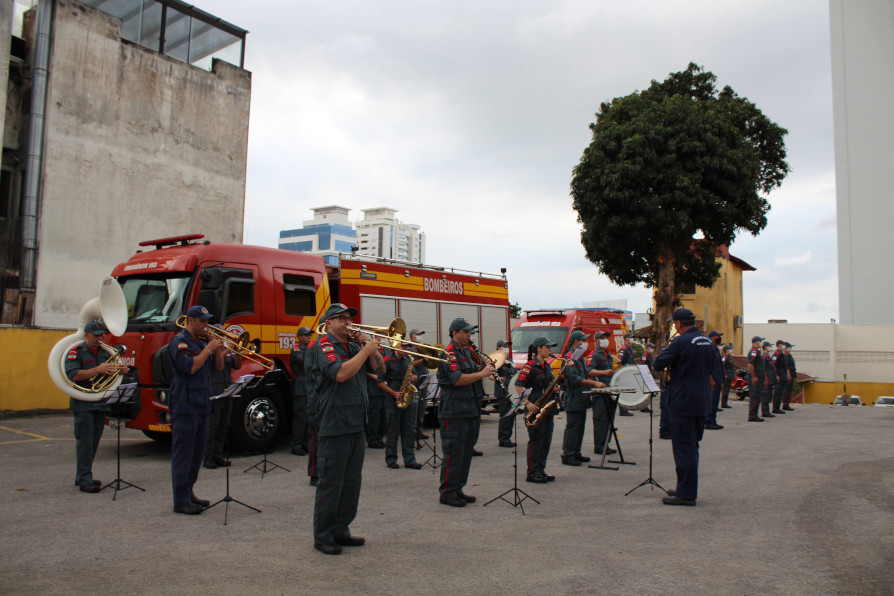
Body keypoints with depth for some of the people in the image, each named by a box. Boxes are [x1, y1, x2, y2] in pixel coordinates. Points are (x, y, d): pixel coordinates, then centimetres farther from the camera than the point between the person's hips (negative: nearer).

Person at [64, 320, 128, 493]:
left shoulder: (105, 352, 14)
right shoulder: (76, 352, -5)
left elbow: (113, 371, 15)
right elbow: (73, 375, -18)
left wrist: (121, 370, -8)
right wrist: (97, 370, -25)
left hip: (101, 403, 6)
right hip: (83, 404, -6)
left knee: (94, 441, 11)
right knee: (85, 441, -6)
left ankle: (83, 476, 22)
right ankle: (84, 480, -3)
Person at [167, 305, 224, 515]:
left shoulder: (202, 342, 16)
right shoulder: (179, 342, -9)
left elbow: (218, 367, 15)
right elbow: (190, 367, -23)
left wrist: (217, 348, 0)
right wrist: (209, 348, -16)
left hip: (202, 405, 9)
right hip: (185, 406, -9)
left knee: (197, 452, 13)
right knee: (183, 453, -5)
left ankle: (188, 493, 23)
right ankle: (181, 501, -1)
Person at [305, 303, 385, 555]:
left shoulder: (354, 346, 15)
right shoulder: (322, 346, -8)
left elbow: (379, 369, 13)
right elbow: (340, 373, -24)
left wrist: (368, 346, 0)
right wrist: (366, 350, -16)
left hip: (357, 425, 8)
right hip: (334, 427, -8)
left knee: (351, 483, 13)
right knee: (330, 484, -1)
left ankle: (341, 531, 25)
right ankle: (322, 537, 11)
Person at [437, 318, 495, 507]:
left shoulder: (466, 352, 17)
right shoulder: (449, 353, -12)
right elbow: (457, 379, -23)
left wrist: (486, 370, 4)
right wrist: (482, 373, -20)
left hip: (468, 411, 10)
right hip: (453, 412, -9)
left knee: (466, 452, 13)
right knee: (453, 453, -4)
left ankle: (458, 489, 22)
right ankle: (447, 493, 4)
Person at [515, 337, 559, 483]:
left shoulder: (547, 366, 13)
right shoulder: (530, 365, -12)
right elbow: (518, 385, -15)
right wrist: (527, 403, -20)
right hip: (535, 408, -8)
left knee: (546, 440, 11)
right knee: (536, 441, -4)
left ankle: (541, 470, 20)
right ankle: (532, 474, 4)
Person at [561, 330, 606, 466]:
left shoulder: (580, 356, 17)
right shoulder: (570, 357, -15)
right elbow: (575, 379, -24)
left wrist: (595, 383, 11)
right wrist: (594, 383, -24)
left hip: (582, 399, 10)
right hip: (573, 400, -10)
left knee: (580, 427, 14)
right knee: (572, 427, -5)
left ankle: (576, 453, 22)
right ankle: (567, 456, 1)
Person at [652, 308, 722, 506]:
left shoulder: (681, 342, -16)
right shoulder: (708, 342, 9)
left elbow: (658, 365, -12)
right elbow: (715, 369, 16)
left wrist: (665, 349, 3)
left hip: (683, 402, -8)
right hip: (702, 401, 8)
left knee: (684, 447, -3)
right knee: (692, 446, 16)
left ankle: (686, 494, 0)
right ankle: (688, 489, 25)